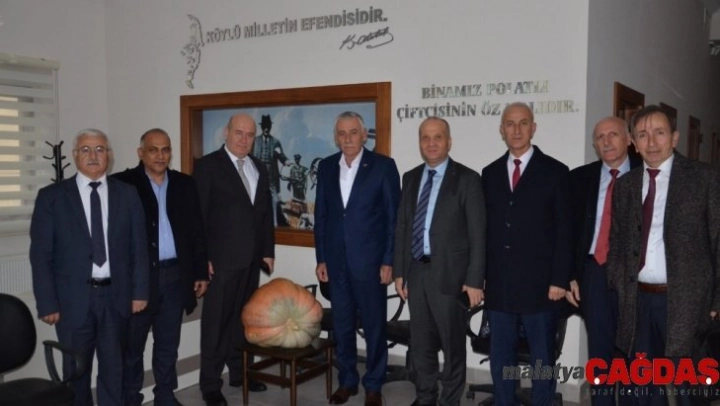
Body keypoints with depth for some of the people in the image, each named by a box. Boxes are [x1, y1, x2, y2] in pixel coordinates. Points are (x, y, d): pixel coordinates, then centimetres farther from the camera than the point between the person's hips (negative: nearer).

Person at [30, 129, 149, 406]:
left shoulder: (127, 194, 4)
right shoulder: (51, 196, -2)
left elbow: (139, 246, 4)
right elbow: (41, 254, -4)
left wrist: (140, 290, 0)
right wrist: (47, 302, -8)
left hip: (116, 295, 2)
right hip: (73, 298, -1)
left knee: (113, 368, 15)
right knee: (76, 370, 13)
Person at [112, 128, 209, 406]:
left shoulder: (185, 184, 8)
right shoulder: (122, 183, -5)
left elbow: (197, 232, 9)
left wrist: (201, 272, 7)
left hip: (175, 275, 4)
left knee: (168, 342, 14)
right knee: (132, 343, 9)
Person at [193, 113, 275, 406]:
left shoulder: (259, 168, 13)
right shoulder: (208, 165, -5)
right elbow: (199, 214, -9)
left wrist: (268, 251, 10)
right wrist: (202, 257, -14)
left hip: (251, 258, 6)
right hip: (221, 258, -5)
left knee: (243, 319, 14)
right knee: (216, 322, 2)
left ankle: (240, 372, 27)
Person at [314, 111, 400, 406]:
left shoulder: (383, 166, -5)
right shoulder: (326, 167, 7)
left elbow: (394, 217, -6)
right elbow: (320, 215, 10)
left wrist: (388, 261, -9)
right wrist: (321, 258, 6)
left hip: (370, 260, -3)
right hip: (336, 261, 4)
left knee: (374, 326, 7)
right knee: (342, 326, 13)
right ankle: (346, 381, 28)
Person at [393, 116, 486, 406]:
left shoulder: (467, 179, -7)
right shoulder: (410, 178, 9)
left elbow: (477, 234, -9)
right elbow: (402, 227, 11)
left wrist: (475, 280, -13)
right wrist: (399, 271, 8)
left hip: (449, 273, -5)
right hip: (416, 271, 5)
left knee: (452, 345, 8)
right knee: (421, 344, 16)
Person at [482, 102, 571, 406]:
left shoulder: (555, 171, -1)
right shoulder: (490, 173, 10)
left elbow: (564, 231, -4)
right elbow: (486, 228, 9)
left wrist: (559, 280, -10)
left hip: (539, 284, -3)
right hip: (499, 284, 4)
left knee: (542, 361, 8)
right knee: (500, 360, 13)